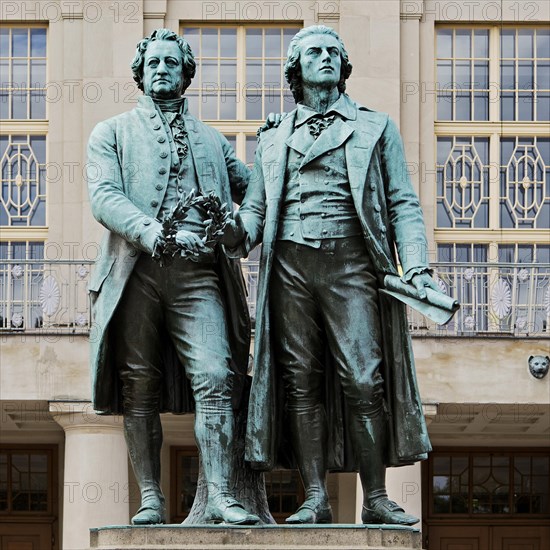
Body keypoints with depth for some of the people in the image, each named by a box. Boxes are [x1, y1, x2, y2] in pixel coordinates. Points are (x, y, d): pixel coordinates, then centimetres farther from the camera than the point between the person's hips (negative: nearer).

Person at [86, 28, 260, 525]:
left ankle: (221, 497, -16)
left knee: (216, 378, -14)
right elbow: (104, 196, -1)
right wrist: (155, 233, -18)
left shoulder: (212, 141, 25)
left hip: (198, 273, 1)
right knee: (140, 388, -2)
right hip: (135, 271, -1)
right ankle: (151, 500, 3)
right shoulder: (113, 133, 15)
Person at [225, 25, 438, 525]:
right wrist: (236, 234, -7)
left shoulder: (375, 128, 16)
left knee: (363, 382, -9)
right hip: (290, 264, 2)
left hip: (351, 263, -2)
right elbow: (255, 209, 17)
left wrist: (417, 266, -5)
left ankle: (376, 499, -5)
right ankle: (315, 499, 1)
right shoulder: (273, 141, 22)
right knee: (301, 383, -2)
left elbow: (402, 204, 9)